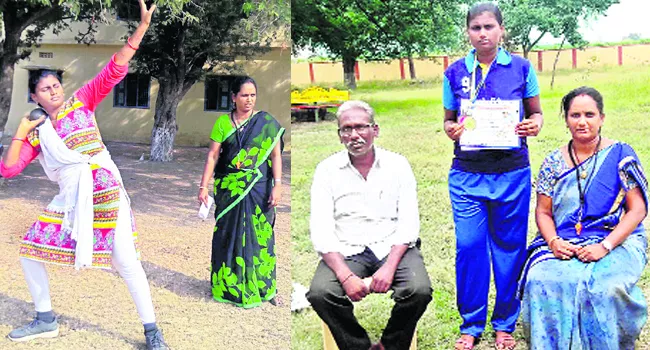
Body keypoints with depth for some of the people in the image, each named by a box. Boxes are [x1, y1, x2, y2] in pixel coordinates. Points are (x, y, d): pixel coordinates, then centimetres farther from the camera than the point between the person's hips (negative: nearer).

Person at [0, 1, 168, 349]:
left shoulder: (81, 102, 3)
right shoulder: (37, 133, 12)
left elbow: (113, 71, -7)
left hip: (103, 190, -5)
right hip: (69, 198, 5)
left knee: (125, 261, -9)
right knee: (30, 250, 9)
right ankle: (46, 320, 26)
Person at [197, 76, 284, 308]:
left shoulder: (267, 122, 0)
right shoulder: (223, 123, 1)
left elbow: (276, 155, -3)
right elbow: (212, 156, -1)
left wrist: (277, 185, -12)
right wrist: (204, 186, -6)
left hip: (259, 189, -1)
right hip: (229, 189, 1)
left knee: (259, 235, 3)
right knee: (229, 235, 7)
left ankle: (262, 288, 14)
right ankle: (228, 286, 20)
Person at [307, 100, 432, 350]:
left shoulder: (397, 165, 6)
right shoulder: (327, 170, 4)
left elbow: (408, 223, 0)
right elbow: (321, 231, -4)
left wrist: (389, 267, -16)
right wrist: (346, 276, -19)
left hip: (393, 247, 0)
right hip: (346, 251, 0)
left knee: (419, 290, -28)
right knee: (319, 293, -28)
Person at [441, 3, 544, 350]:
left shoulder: (521, 68, 1)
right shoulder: (455, 73, 3)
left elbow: (536, 114, 9)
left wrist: (534, 126, -13)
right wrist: (451, 130, -11)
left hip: (512, 173, 0)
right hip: (467, 174, 0)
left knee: (509, 247, 7)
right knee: (469, 246, -1)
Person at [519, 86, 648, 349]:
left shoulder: (620, 155, 0)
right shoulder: (553, 163, 8)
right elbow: (543, 212, 9)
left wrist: (605, 246, -16)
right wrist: (553, 242, -12)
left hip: (616, 242, -2)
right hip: (563, 244, 2)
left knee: (604, 286, -32)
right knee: (541, 281, -27)